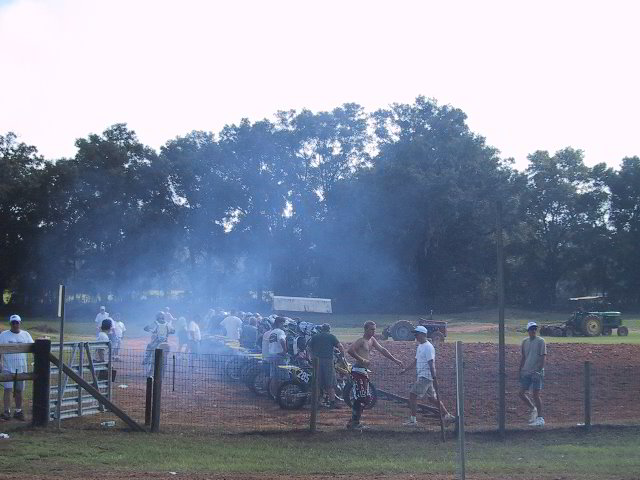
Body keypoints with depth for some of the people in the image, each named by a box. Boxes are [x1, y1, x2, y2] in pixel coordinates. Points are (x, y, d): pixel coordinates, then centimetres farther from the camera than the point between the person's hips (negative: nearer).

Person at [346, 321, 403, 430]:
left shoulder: (371, 340, 15)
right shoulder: (361, 341, -13)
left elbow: (382, 350, 21)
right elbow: (350, 350, -28)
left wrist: (395, 360, 20)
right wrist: (362, 360, -22)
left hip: (364, 372, 9)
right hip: (358, 371, -9)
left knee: (366, 398, 11)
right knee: (360, 398, -9)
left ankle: (354, 421, 19)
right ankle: (354, 423, -2)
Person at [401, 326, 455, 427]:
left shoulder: (428, 347, -14)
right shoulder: (420, 346, 16)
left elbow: (431, 364, -21)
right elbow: (415, 362, 26)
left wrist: (434, 378, -25)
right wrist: (405, 370, 21)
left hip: (425, 377, -10)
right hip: (422, 376, 10)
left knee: (413, 395, -10)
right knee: (432, 398, 13)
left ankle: (413, 420, -7)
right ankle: (447, 416, 19)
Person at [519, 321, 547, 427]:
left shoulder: (540, 341, -6)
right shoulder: (525, 342, 11)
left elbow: (542, 358, -9)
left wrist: (539, 371, -17)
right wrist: (520, 370, 14)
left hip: (536, 372, -6)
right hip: (526, 372, 6)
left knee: (536, 395, -5)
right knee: (522, 393, 4)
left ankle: (540, 418, 3)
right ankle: (532, 409, 26)